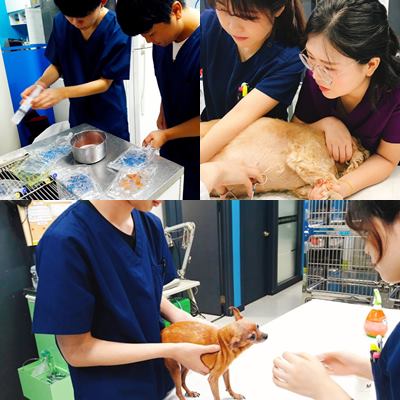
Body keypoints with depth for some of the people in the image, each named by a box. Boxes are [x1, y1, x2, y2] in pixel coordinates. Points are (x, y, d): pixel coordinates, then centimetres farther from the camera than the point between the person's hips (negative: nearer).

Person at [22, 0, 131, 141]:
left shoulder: (118, 30, -22)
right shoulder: (61, 22, -10)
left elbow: (105, 82, -18)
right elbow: (57, 64, 1)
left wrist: (63, 93, -28)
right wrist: (42, 83, -20)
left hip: (110, 116, -3)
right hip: (78, 112, 3)